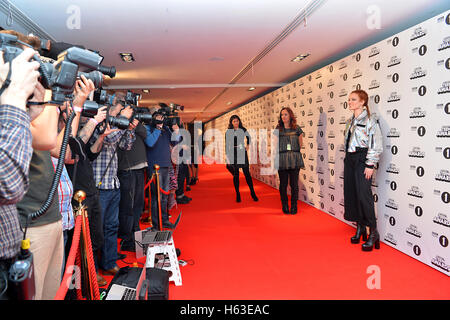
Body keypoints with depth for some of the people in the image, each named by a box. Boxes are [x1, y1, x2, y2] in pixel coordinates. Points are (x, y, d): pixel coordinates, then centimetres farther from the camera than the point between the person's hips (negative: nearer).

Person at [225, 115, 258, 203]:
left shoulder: (243, 130, 3)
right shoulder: (228, 132, 2)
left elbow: (248, 137, 25)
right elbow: (227, 145, 4)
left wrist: (248, 145, 11)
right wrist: (228, 159, 0)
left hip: (242, 154, 0)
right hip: (233, 155, 0)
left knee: (247, 173, -3)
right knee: (235, 175, 2)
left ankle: (252, 193, 6)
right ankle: (237, 195, 9)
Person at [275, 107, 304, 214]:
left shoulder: (297, 128, 5)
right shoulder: (278, 129, 5)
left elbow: (300, 144, 13)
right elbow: (275, 144, 8)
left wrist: (294, 151, 12)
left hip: (295, 159, 0)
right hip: (282, 159, 0)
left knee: (294, 184, 1)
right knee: (283, 183, 4)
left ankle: (294, 206, 13)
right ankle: (284, 206, 16)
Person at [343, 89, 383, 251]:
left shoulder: (370, 120, -8)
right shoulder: (350, 121, 15)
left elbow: (376, 145, -12)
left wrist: (369, 165, -16)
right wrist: (347, 159, 16)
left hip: (362, 160, -7)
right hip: (350, 159, 8)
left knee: (363, 195, -9)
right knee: (351, 194, 7)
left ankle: (373, 233, 3)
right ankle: (360, 228, 20)